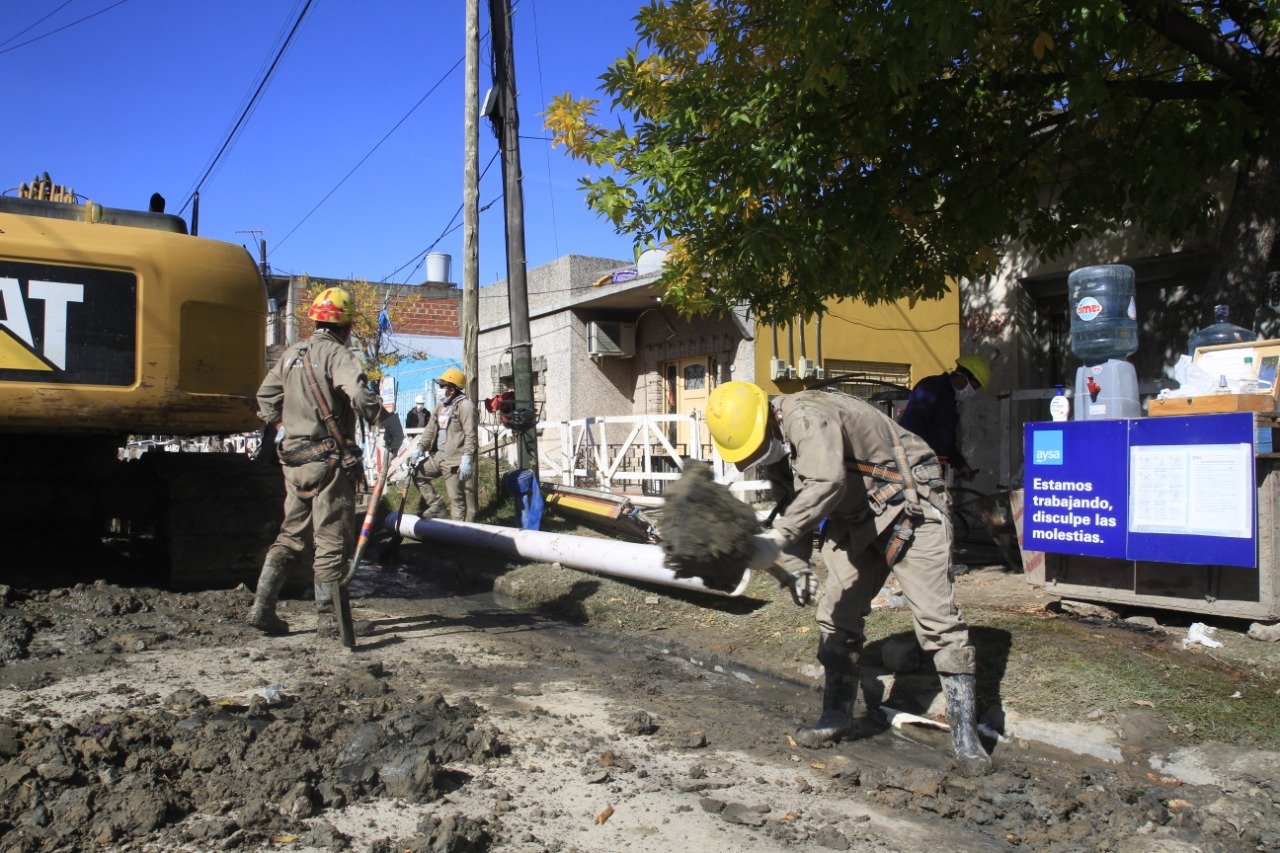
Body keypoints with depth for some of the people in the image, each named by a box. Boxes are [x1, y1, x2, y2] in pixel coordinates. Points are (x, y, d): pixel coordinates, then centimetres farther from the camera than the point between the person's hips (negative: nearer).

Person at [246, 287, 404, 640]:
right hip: (329, 460, -8)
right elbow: (359, 394, -28)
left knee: (290, 534, 17)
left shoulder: (292, 353, 13)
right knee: (332, 541, 0)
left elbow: (266, 396, 20)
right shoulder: (336, 353, -12)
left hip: (294, 460, 8)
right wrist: (388, 420, -17)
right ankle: (328, 619, 5)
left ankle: (262, 607, 16)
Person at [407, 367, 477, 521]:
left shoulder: (465, 406, -12)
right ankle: (436, 505, 20)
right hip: (438, 456, 9)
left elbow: (470, 435, -18)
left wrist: (467, 458, -24)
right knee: (417, 473, 16)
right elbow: (431, 429, 19)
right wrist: (419, 448, 8)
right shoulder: (441, 406, 16)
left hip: (454, 460, -9)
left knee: (456, 497, -5)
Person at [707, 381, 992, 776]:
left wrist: (777, 539, -48)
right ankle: (837, 716, 18)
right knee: (837, 616, 5)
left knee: (936, 617, -10)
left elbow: (827, 483, -45)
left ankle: (965, 732, -2)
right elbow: (797, 503, 14)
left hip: (909, 507, -9)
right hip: (855, 520, 9)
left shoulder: (807, 416, -29)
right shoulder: (776, 447, 2)